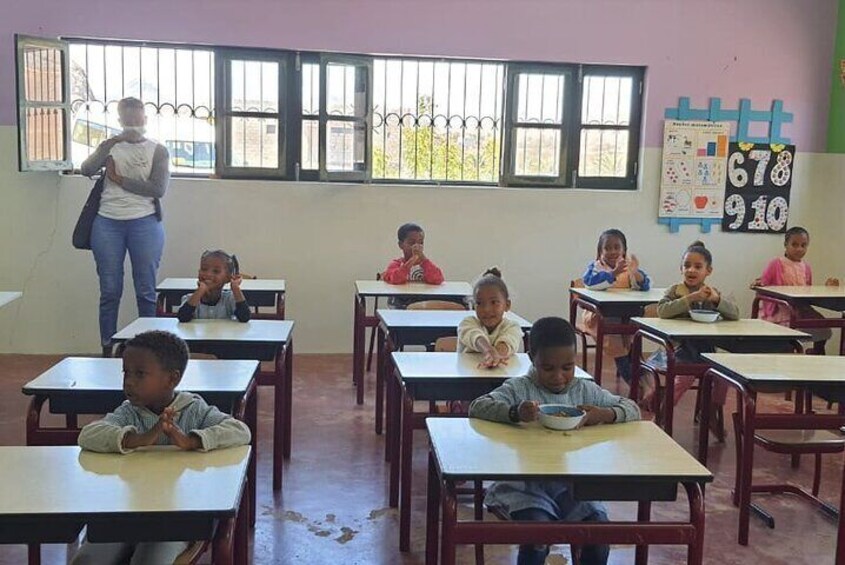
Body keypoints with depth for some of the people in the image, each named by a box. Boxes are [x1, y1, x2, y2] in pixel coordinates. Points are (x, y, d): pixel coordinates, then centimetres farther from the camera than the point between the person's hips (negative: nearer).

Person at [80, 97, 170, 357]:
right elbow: (86, 169, -6)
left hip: (144, 223, -2)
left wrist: (121, 180, -5)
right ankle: (107, 349, 11)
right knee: (110, 290, 3)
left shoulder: (157, 150, 5)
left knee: (146, 290, 0)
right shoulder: (111, 147, 12)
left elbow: (158, 189, -8)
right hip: (108, 223, 2)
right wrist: (112, 141, -13)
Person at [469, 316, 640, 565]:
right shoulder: (519, 389, -3)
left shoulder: (586, 390, 7)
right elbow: (477, 407, -15)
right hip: (526, 485, -3)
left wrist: (604, 415, -15)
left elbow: (633, 409, 7)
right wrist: (515, 413, -34)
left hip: (574, 484, 3)